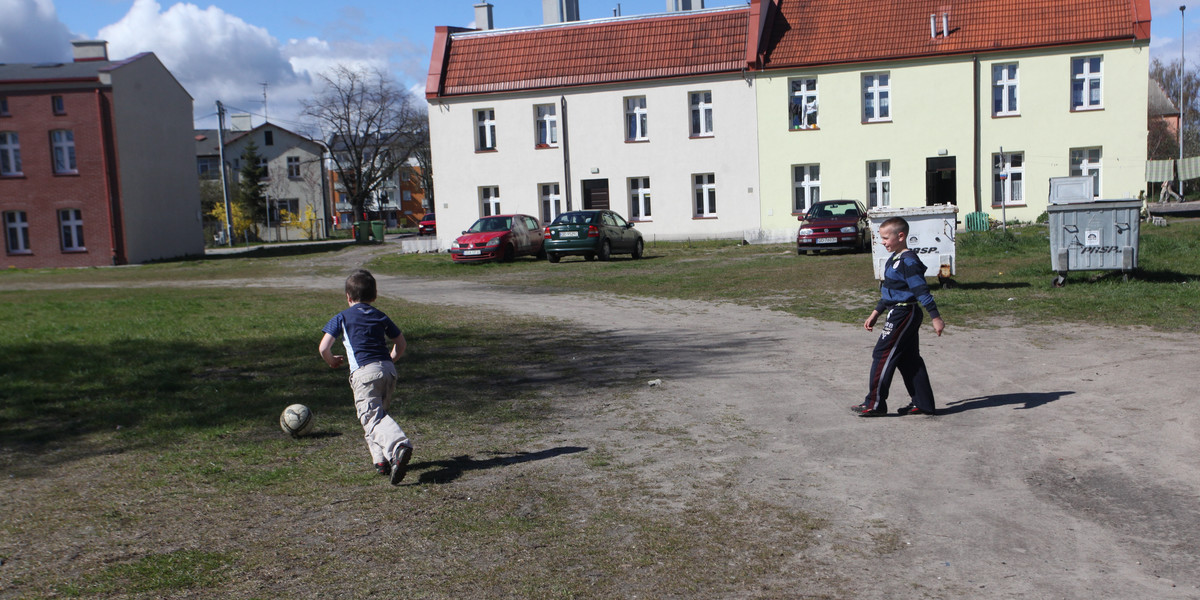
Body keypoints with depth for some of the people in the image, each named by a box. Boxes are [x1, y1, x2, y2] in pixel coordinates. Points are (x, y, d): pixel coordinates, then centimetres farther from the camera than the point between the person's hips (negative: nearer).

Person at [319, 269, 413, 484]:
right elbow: (401, 343, 27)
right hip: (388, 370, 5)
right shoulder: (380, 316, 21)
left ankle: (399, 446, -40)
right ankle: (381, 458, 13)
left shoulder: (342, 318, 9)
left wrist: (331, 361, 20)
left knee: (373, 418, -14)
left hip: (364, 372, -5)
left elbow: (323, 348, 0)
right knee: (378, 412, 22)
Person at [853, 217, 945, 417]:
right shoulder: (894, 259, 14)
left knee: (882, 355, -5)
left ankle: (874, 404, 1)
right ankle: (923, 404, 17)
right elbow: (887, 292, 23)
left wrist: (936, 318, -23)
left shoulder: (908, 261, -17)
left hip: (903, 315, -10)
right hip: (901, 314, 10)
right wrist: (875, 314, 25)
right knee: (909, 359, 12)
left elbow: (922, 290, -21)